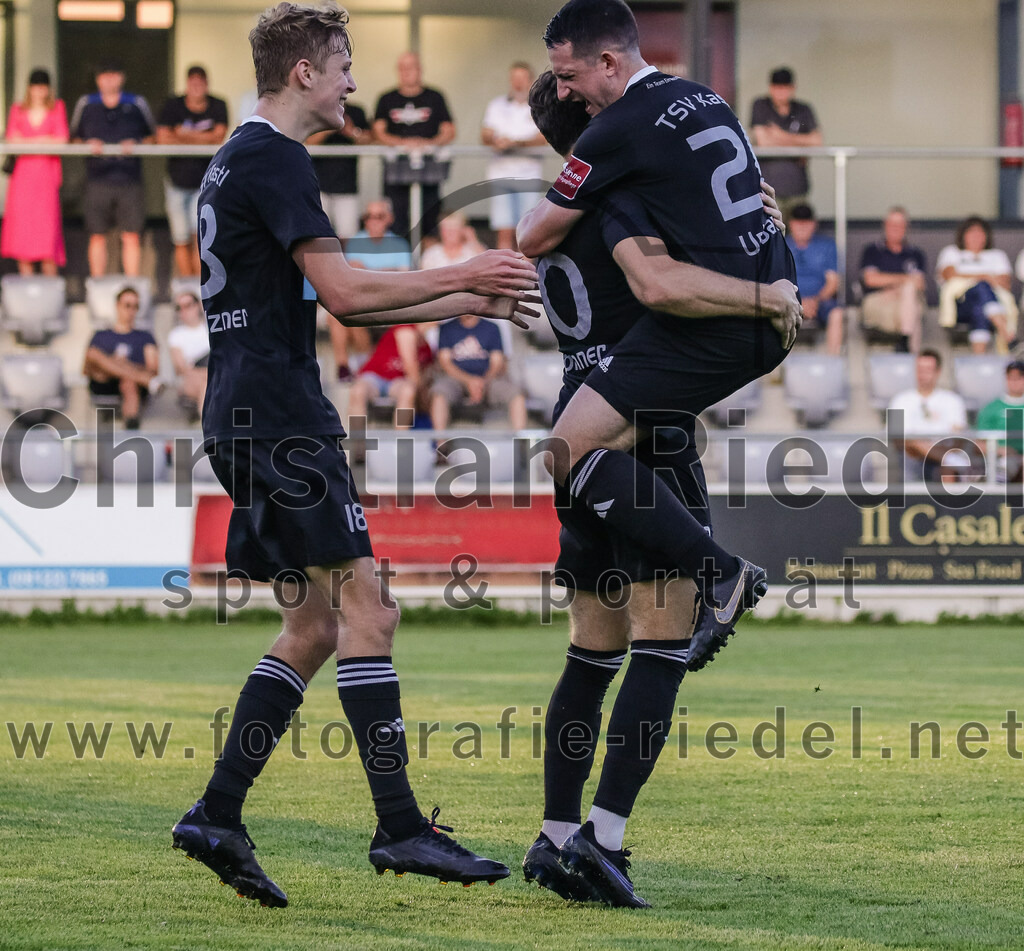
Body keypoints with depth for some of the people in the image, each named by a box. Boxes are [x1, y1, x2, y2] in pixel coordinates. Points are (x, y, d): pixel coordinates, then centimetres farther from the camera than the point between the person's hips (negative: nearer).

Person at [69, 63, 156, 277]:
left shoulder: (137, 104, 7)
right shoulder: (86, 105, 9)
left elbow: (151, 137, 14)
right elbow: (75, 138, 16)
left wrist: (135, 145, -5)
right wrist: (89, 145, -4)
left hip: (129, 177, 0)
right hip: (98, 177, 1)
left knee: (132, 236, -4)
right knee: (97, 236, 1)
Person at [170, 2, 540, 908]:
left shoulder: (242, 161, 22)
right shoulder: (273, 159, -11)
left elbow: (336, 301, 25)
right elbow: (343, 290, -18)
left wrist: (468, 302, 22)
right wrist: (465, 275, -9)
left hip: (246, 418, 10)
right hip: (278, 416, -10)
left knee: (314, 625, 10)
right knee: (365, 609, -11)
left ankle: (216, 815, 6)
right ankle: (399, 826, -13)